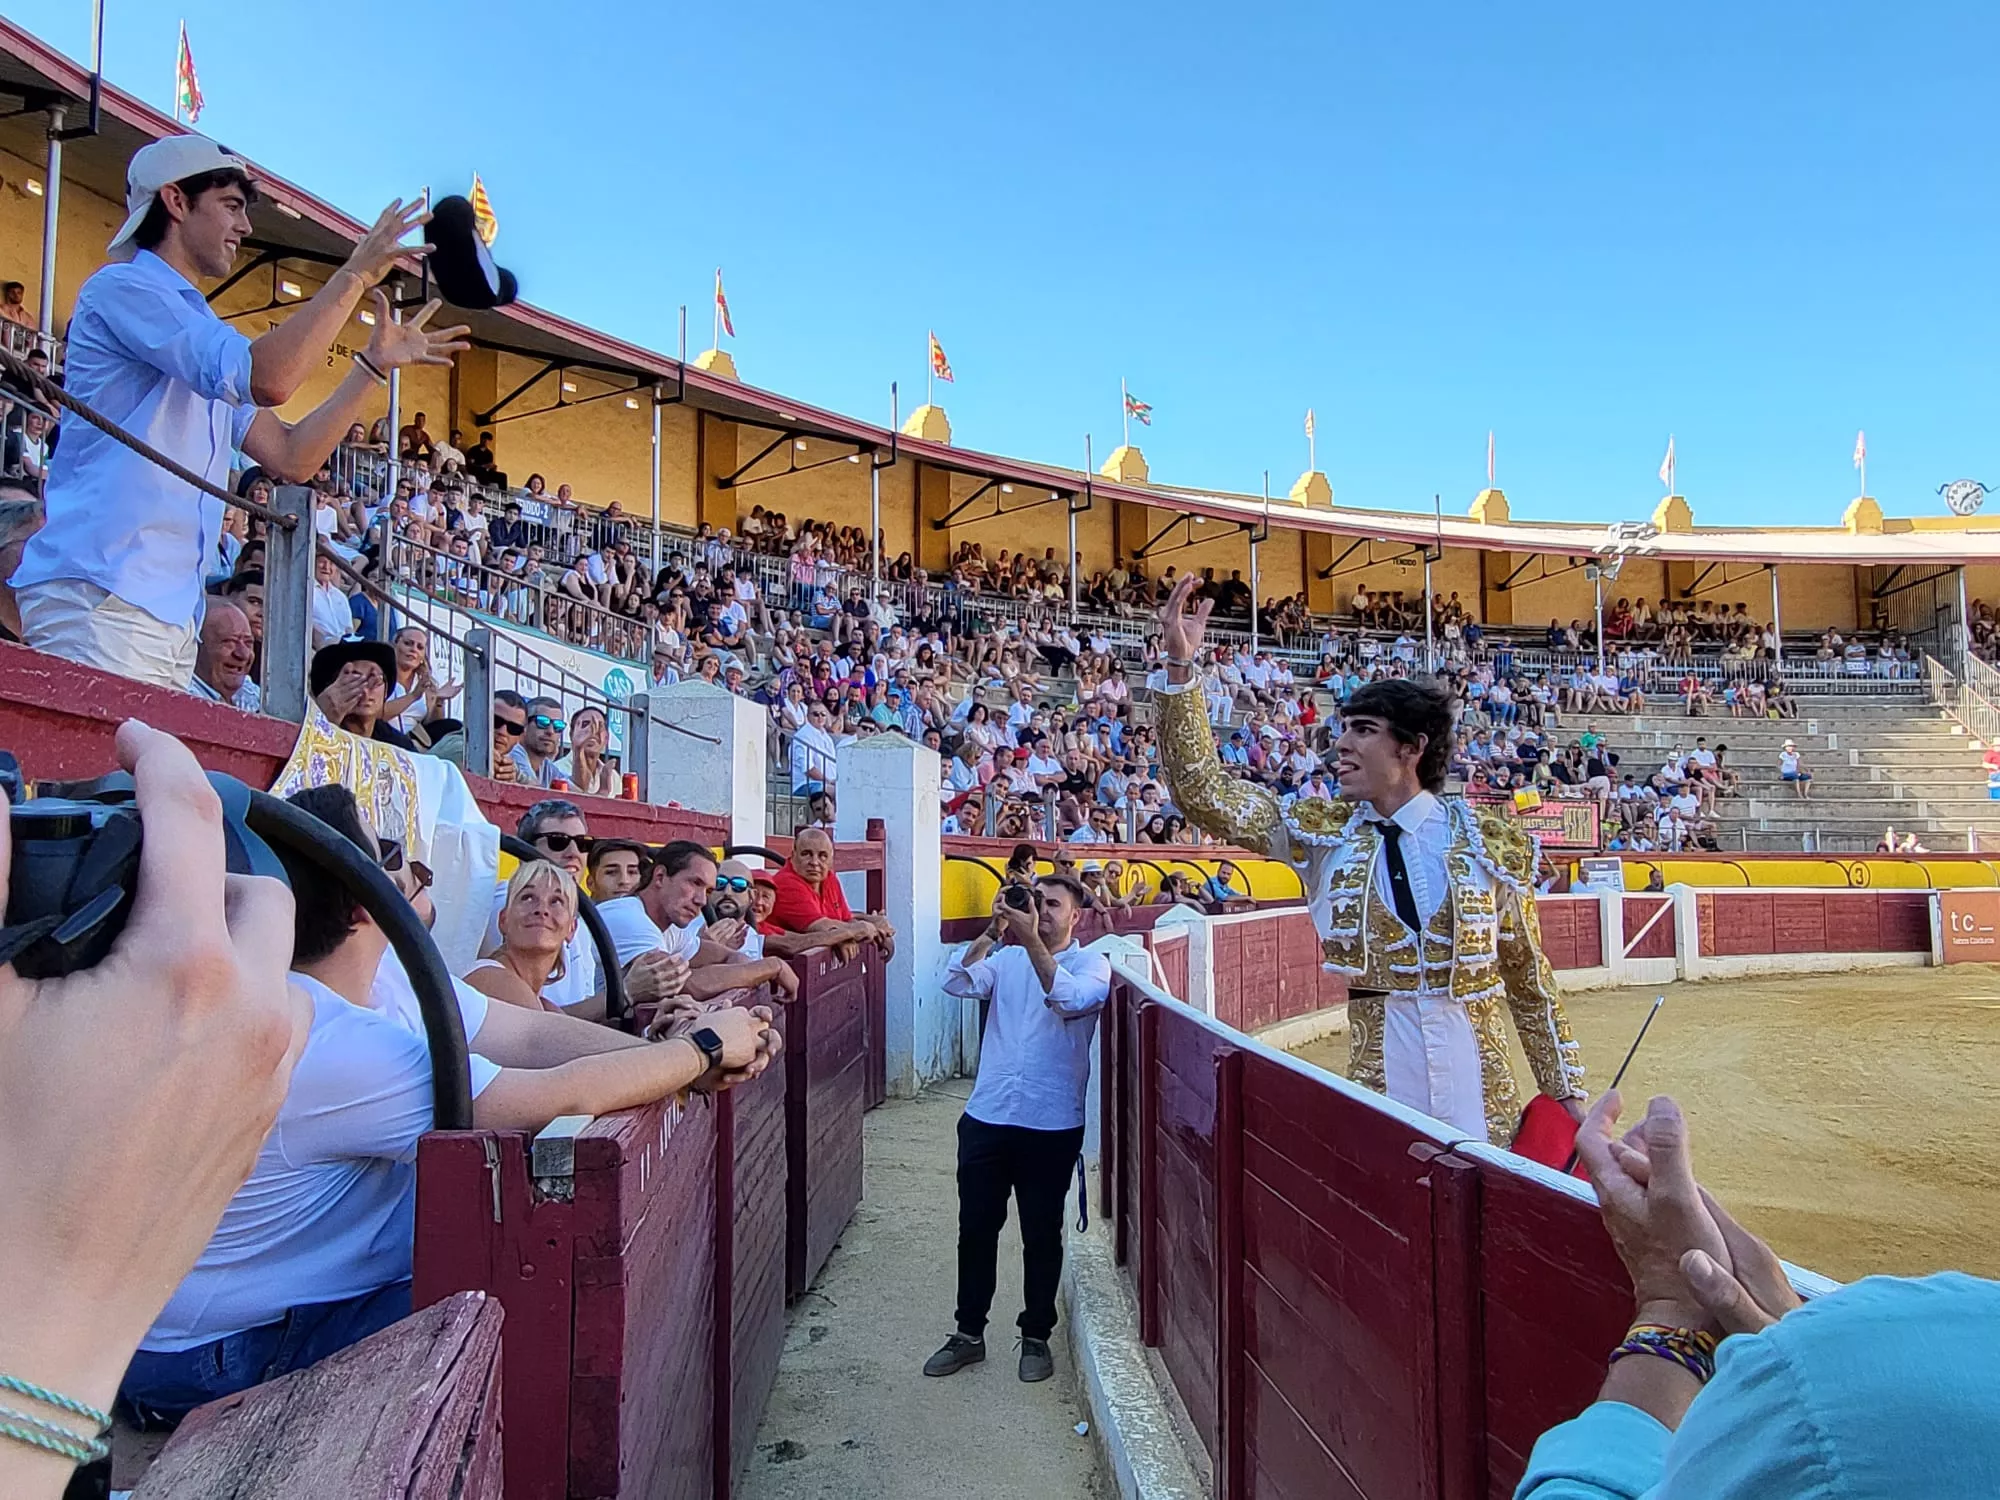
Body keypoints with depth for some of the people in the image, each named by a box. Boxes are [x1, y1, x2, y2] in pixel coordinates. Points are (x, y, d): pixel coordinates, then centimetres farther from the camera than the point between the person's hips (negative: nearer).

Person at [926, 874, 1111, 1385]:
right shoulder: (1005, 958, 8)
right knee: (975, 1228, 10)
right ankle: (969, 1333, 26)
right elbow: (957, 983, -8)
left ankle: (1036, 1337, 25)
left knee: (1041, 1234, 8)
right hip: (986, 1115, 3)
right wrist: (993, 931, -17)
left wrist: (1031, 940, -26)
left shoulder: (1092, 965, -1)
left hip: (1051, 1124, -3)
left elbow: (1069, 999, -22)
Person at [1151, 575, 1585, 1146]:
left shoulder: (1491, 840, -1)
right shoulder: (1323, 831, 1)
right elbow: (1203, 789, -6)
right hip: (1375, 1067, 1)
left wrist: (1565, 1090, 7)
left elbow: (1529, 974, 5)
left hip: (1477, 1069, 0)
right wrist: (1180, 666, -14)